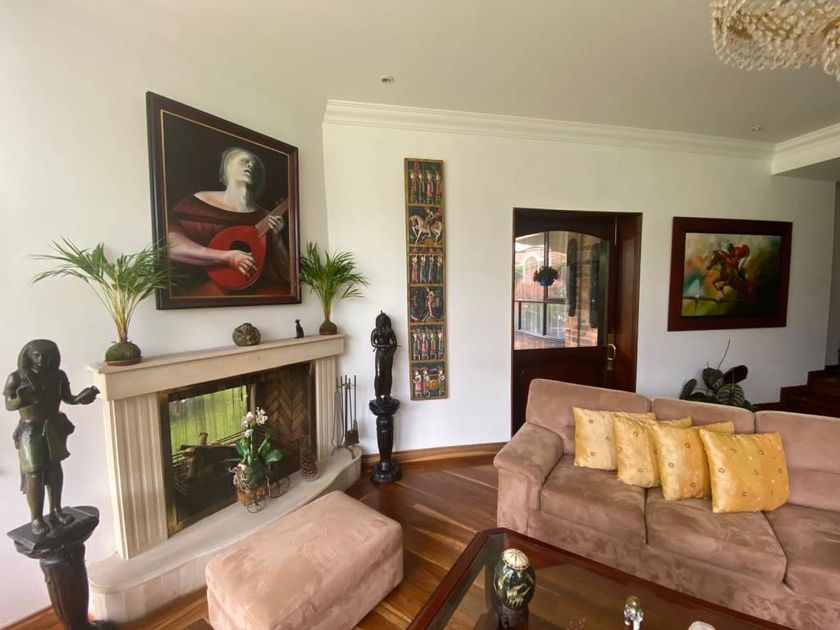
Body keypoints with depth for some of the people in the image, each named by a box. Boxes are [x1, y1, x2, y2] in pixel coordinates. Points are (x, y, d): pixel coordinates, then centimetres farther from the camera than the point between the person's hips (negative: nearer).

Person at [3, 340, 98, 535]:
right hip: (30, 430, -3)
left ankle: (56, 509, 30)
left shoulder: (59, 375, -3)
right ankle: (36, 518, 16)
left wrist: (79, 398, -17)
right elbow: (9, 405, -12)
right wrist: (21, 399, -34)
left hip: (54, 427, 3)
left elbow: (66, 397, 4)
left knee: (54, 468, 14)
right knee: (34, 474, -1)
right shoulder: (16, 377, -12)